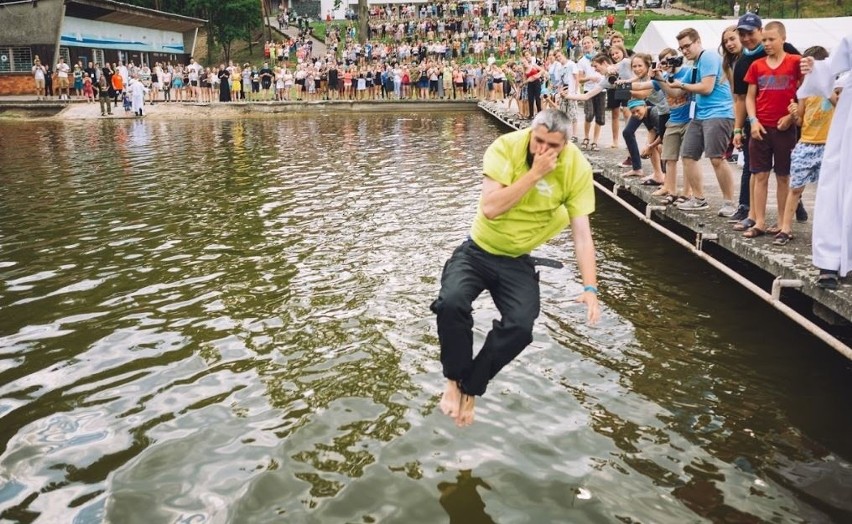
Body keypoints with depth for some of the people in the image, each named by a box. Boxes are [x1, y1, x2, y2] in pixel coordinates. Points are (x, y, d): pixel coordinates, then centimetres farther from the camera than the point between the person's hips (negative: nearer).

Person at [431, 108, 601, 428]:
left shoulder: (577, 168, -14)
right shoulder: (506, 146, -19)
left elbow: (581, 232, -12)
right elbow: (490, 208, -28)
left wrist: (590, 287, -19)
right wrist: (534, 174, -30)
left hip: (518, 262, 1)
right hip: (478, 251, -1)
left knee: (520, 327, -23)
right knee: (451, 303, -28)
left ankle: (470, 389, 2)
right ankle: (453, 382, -3)